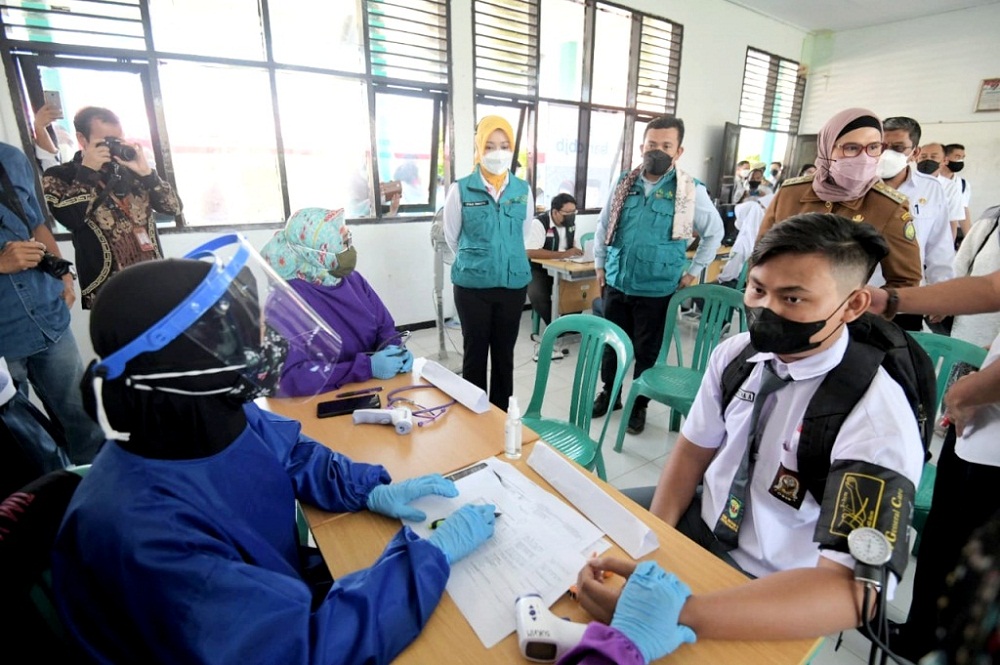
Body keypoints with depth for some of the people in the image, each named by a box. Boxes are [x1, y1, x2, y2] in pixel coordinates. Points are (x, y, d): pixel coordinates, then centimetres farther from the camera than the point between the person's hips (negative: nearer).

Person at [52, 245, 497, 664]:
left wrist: (373, 492, -9)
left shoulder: (210, 417, -13)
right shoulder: (142, 532, -37)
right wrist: (434, 552, -29)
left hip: (287, 599, 6)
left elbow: (292, 452, 5)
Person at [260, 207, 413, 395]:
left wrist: (395, 349, -11)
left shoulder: (354, 279, 2)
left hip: (374, 388, 5)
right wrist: (368, 367, -26)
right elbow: (292, 378, -25)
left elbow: (385, 327, 10)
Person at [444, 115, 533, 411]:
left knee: (504, 353, 13)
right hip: (472, 285, -2)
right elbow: (452, 238, 5)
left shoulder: (523, 190, 2)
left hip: (514, 283, 3)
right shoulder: (461, 189, -6)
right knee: (475, 353, 8)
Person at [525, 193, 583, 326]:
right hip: (540, 270, -5)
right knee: (538, 296, -32)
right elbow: (530, 252, -30)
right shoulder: (539, 223, -18)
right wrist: (563, 254, -32)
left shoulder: (571, 222, 4)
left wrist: (575, 251, -5)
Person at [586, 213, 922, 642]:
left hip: (774, 587, -5)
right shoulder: (735, 353, -10)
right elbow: (692, 450, 1)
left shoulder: (876, 423, -26)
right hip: (704, 522, 6)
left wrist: (674, 614, -44)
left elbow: (853, 591, -33)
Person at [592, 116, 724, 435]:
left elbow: (715, 232, 5)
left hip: (657, 289, -3)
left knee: (646, 351, 8)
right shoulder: (624, 184, 2)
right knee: (611, 343, 14)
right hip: (616, 283, 3)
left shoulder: (691, 191, -6)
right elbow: (603, 226, 13)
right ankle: (608, 393, 35)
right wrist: (600, 265, 12)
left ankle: (639, 404, 28)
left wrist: (693, 271, 4)